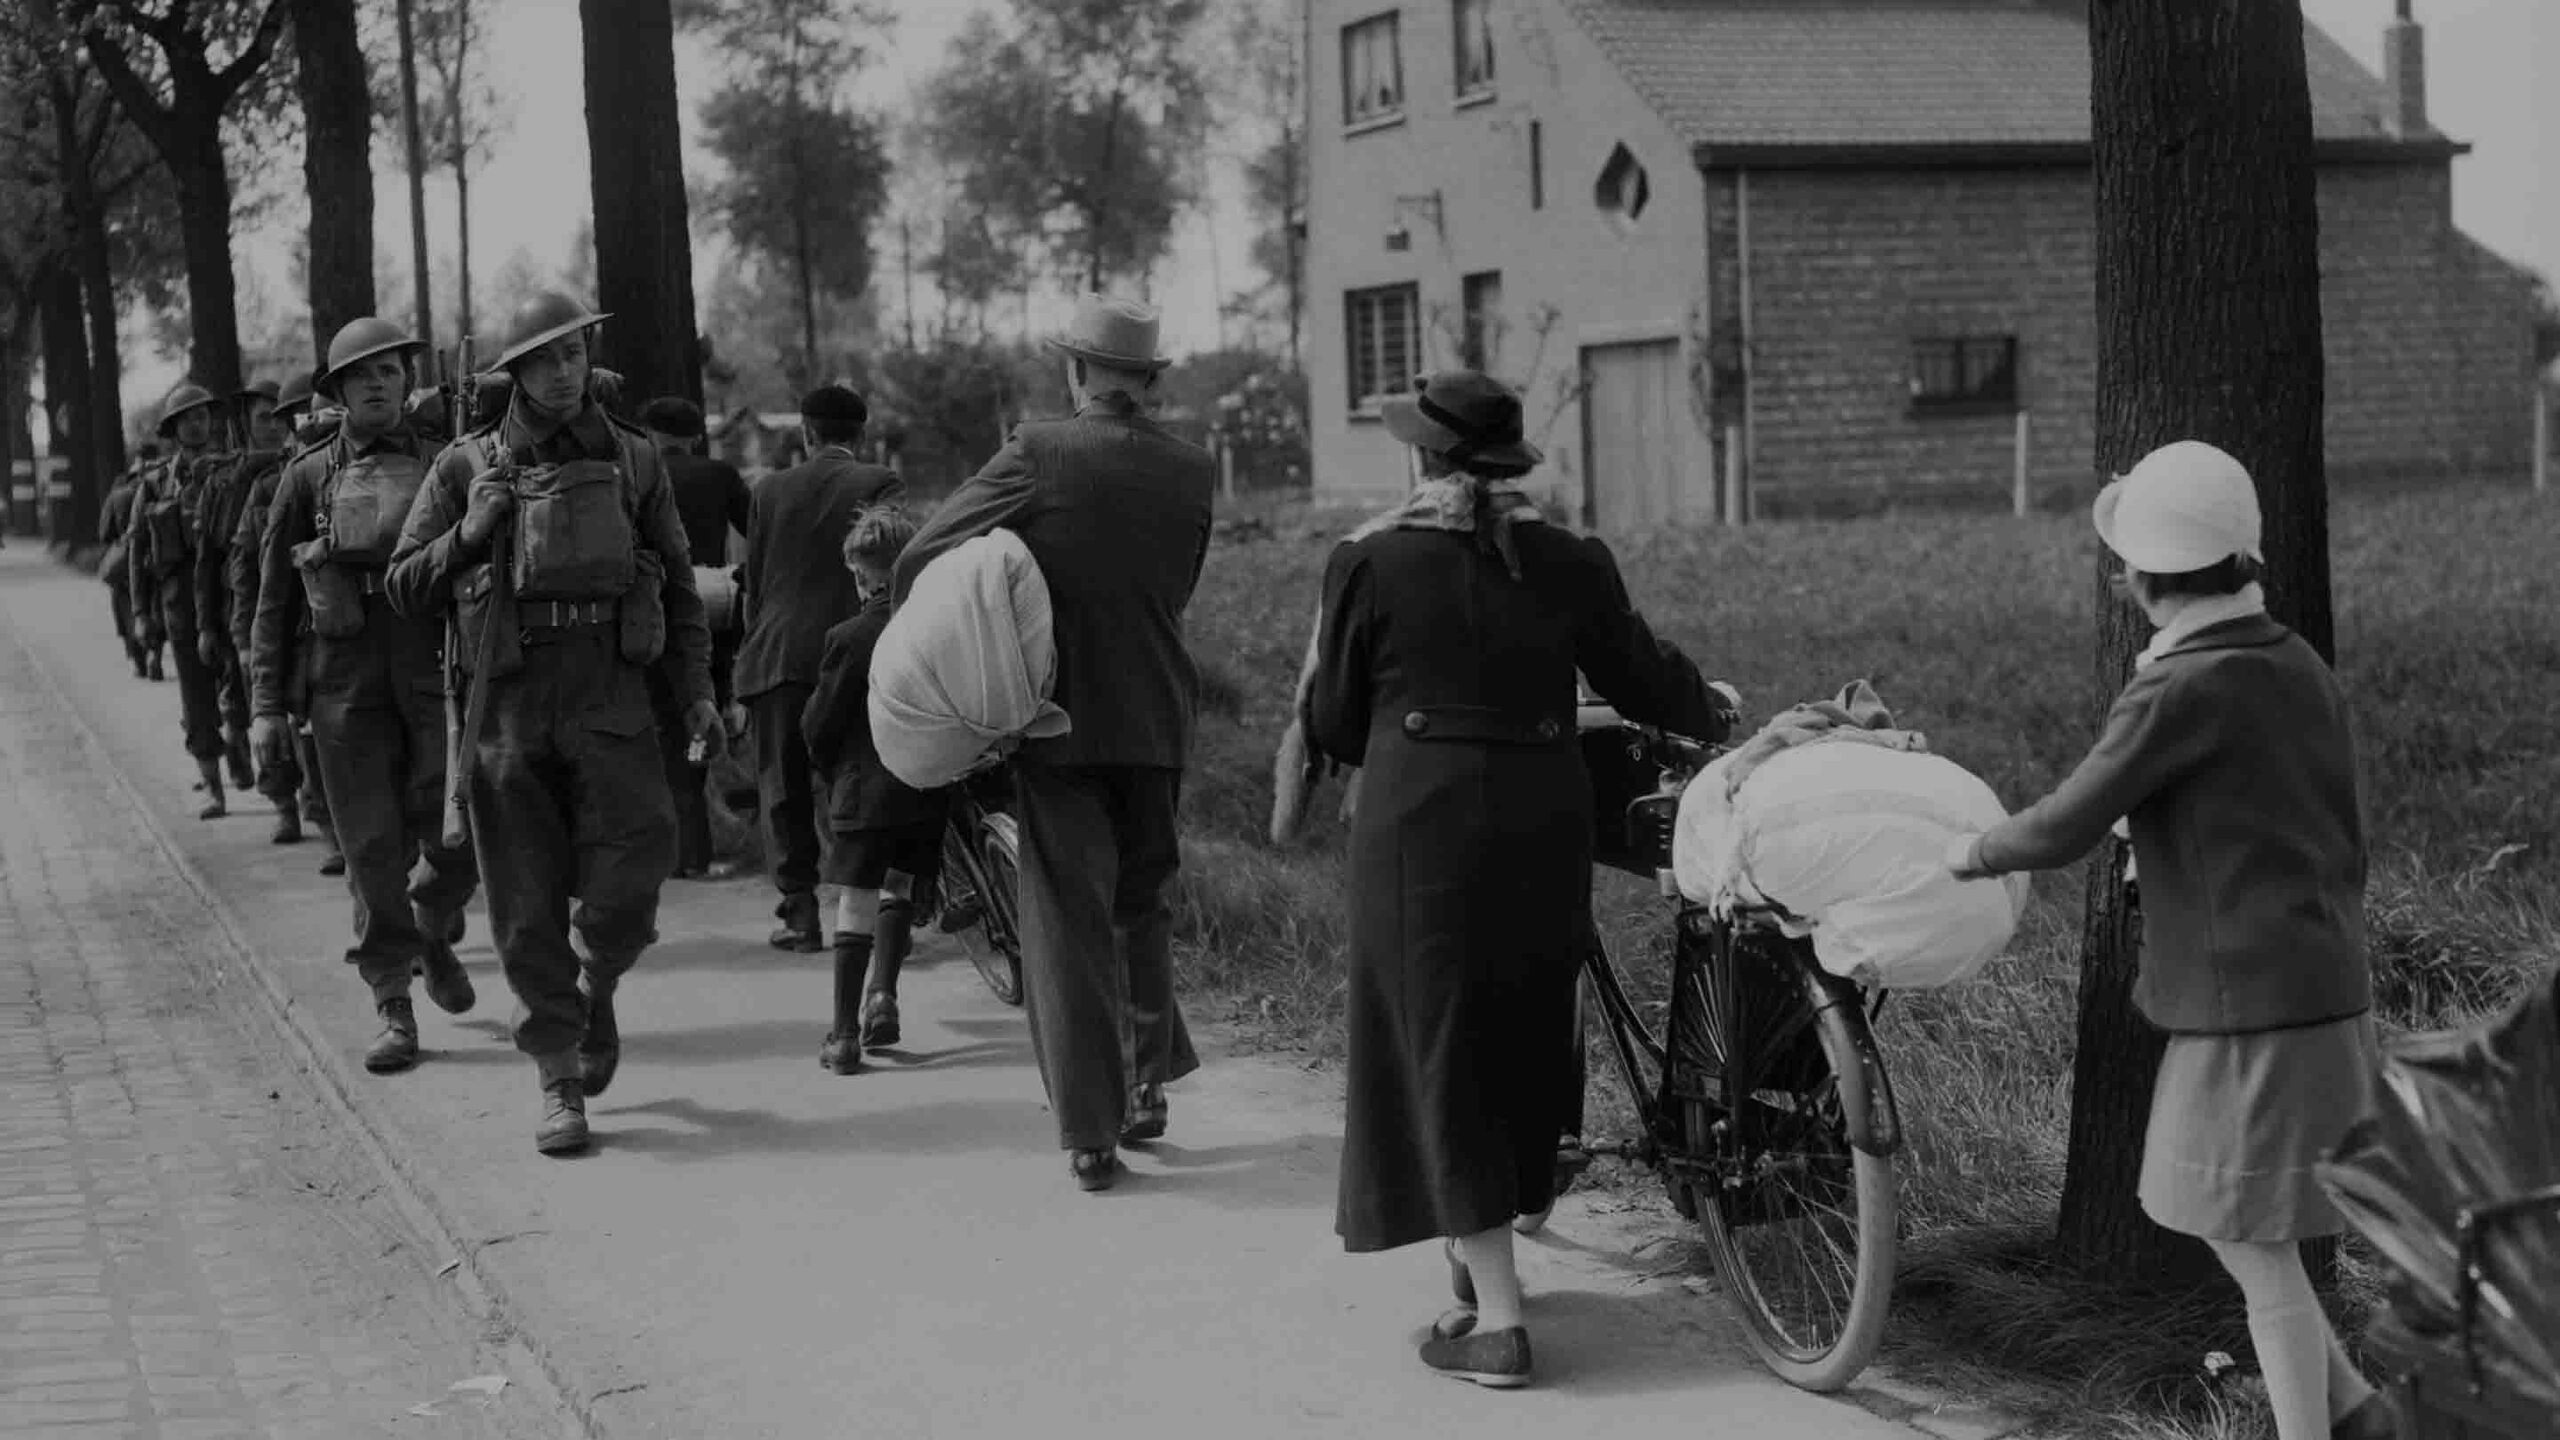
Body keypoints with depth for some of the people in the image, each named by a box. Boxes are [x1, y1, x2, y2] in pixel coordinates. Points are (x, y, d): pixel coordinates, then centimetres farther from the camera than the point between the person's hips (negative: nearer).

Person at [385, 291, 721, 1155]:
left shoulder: (630, 460, 12)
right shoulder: (467, 466, 8)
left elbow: (677, 581, 16)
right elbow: (404, 587, 9)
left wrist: (695, 688, 9)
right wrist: (469, 533, -7)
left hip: (612, 694, 0)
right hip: (509, 699, 0)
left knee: (633, 865, -13)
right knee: (529, 904, 1)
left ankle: (596, 987, 19)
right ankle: (559, 1080, 11)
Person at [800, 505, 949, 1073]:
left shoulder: (850, 637, -9)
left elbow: (818, 726, -5)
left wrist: (834, 773, 13)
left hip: (864, 791, -3)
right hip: (930, 791, 3)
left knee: (855, 905, 2)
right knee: (900, 892, 21)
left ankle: (845, 1034, 1)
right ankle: (882, 992, 5)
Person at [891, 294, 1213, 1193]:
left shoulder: (1038, 456, -10)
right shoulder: (1191, 472, 0)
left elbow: (917, 564, -9)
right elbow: (1174, 594, 10)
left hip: (1058, 718, -3)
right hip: (1159, 721, 3)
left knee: (1068, 918, 2)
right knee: (1143, 900, 22)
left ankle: (1090, 1135, 1)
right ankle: (1148, 1078, 25)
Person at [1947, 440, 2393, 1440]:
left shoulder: (2182, 691, -17)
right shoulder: (2302, 669, 8)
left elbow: (2064, 830, -15)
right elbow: (2344, 839, 16)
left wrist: (1975, 853, 4)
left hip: (2251, 1008, -8)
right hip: (2330, 990, 9)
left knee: (2253, 1244, 2)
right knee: (2248, 1232, 19)